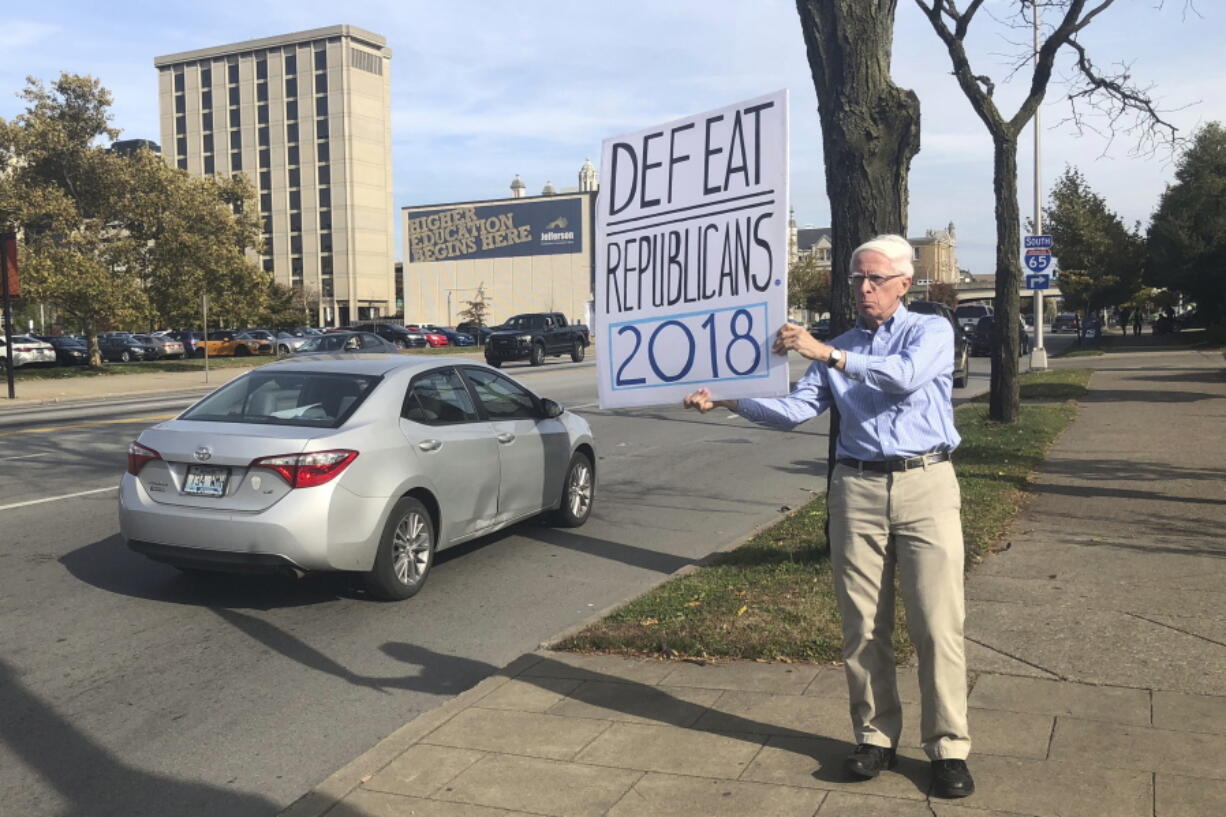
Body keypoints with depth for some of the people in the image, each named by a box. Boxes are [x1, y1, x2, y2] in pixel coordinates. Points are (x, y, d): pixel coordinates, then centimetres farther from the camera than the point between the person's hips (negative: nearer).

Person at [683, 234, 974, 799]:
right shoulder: (837, 347, 16)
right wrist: (727, 401, -4)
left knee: (938, 625, -3)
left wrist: (827, 354, -23)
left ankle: (948, 748, 7)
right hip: (857, 488, 3)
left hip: (925, 484, -3)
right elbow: (795, 410, 8)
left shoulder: (931, 331, 4)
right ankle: (875, 737, 18)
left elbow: (906, 375, -18)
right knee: (862, 626, 5)